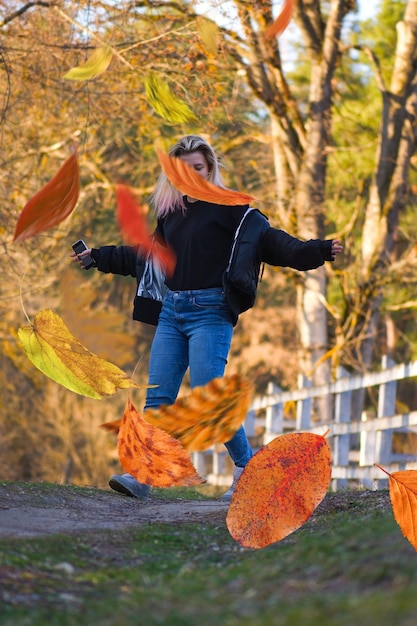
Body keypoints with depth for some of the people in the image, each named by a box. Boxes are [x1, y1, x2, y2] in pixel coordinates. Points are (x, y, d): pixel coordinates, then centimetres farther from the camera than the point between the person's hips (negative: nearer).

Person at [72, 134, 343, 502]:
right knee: (158, 398, 1)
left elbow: (270, 241, -10)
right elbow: (145, 255, 31)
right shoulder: (170, 212, 16)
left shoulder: (229, 208, -3)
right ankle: (141, 474, 1)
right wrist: (99, 257, 36)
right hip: (171, 312, 6)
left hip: (210, 312, -6)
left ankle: (247, 465, 5)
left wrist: (319, 251, -24)